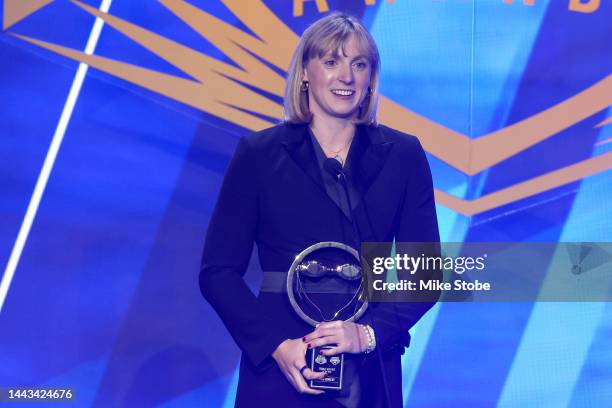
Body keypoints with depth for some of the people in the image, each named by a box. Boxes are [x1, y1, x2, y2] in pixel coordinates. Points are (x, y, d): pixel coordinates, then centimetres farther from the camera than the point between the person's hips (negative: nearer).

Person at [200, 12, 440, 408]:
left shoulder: (403, 156, 4)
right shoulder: (259, 154, 0)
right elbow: (218, 271, -2)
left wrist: (369, 332, -12)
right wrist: (276, 344, -14)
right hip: (280, 374, -1)